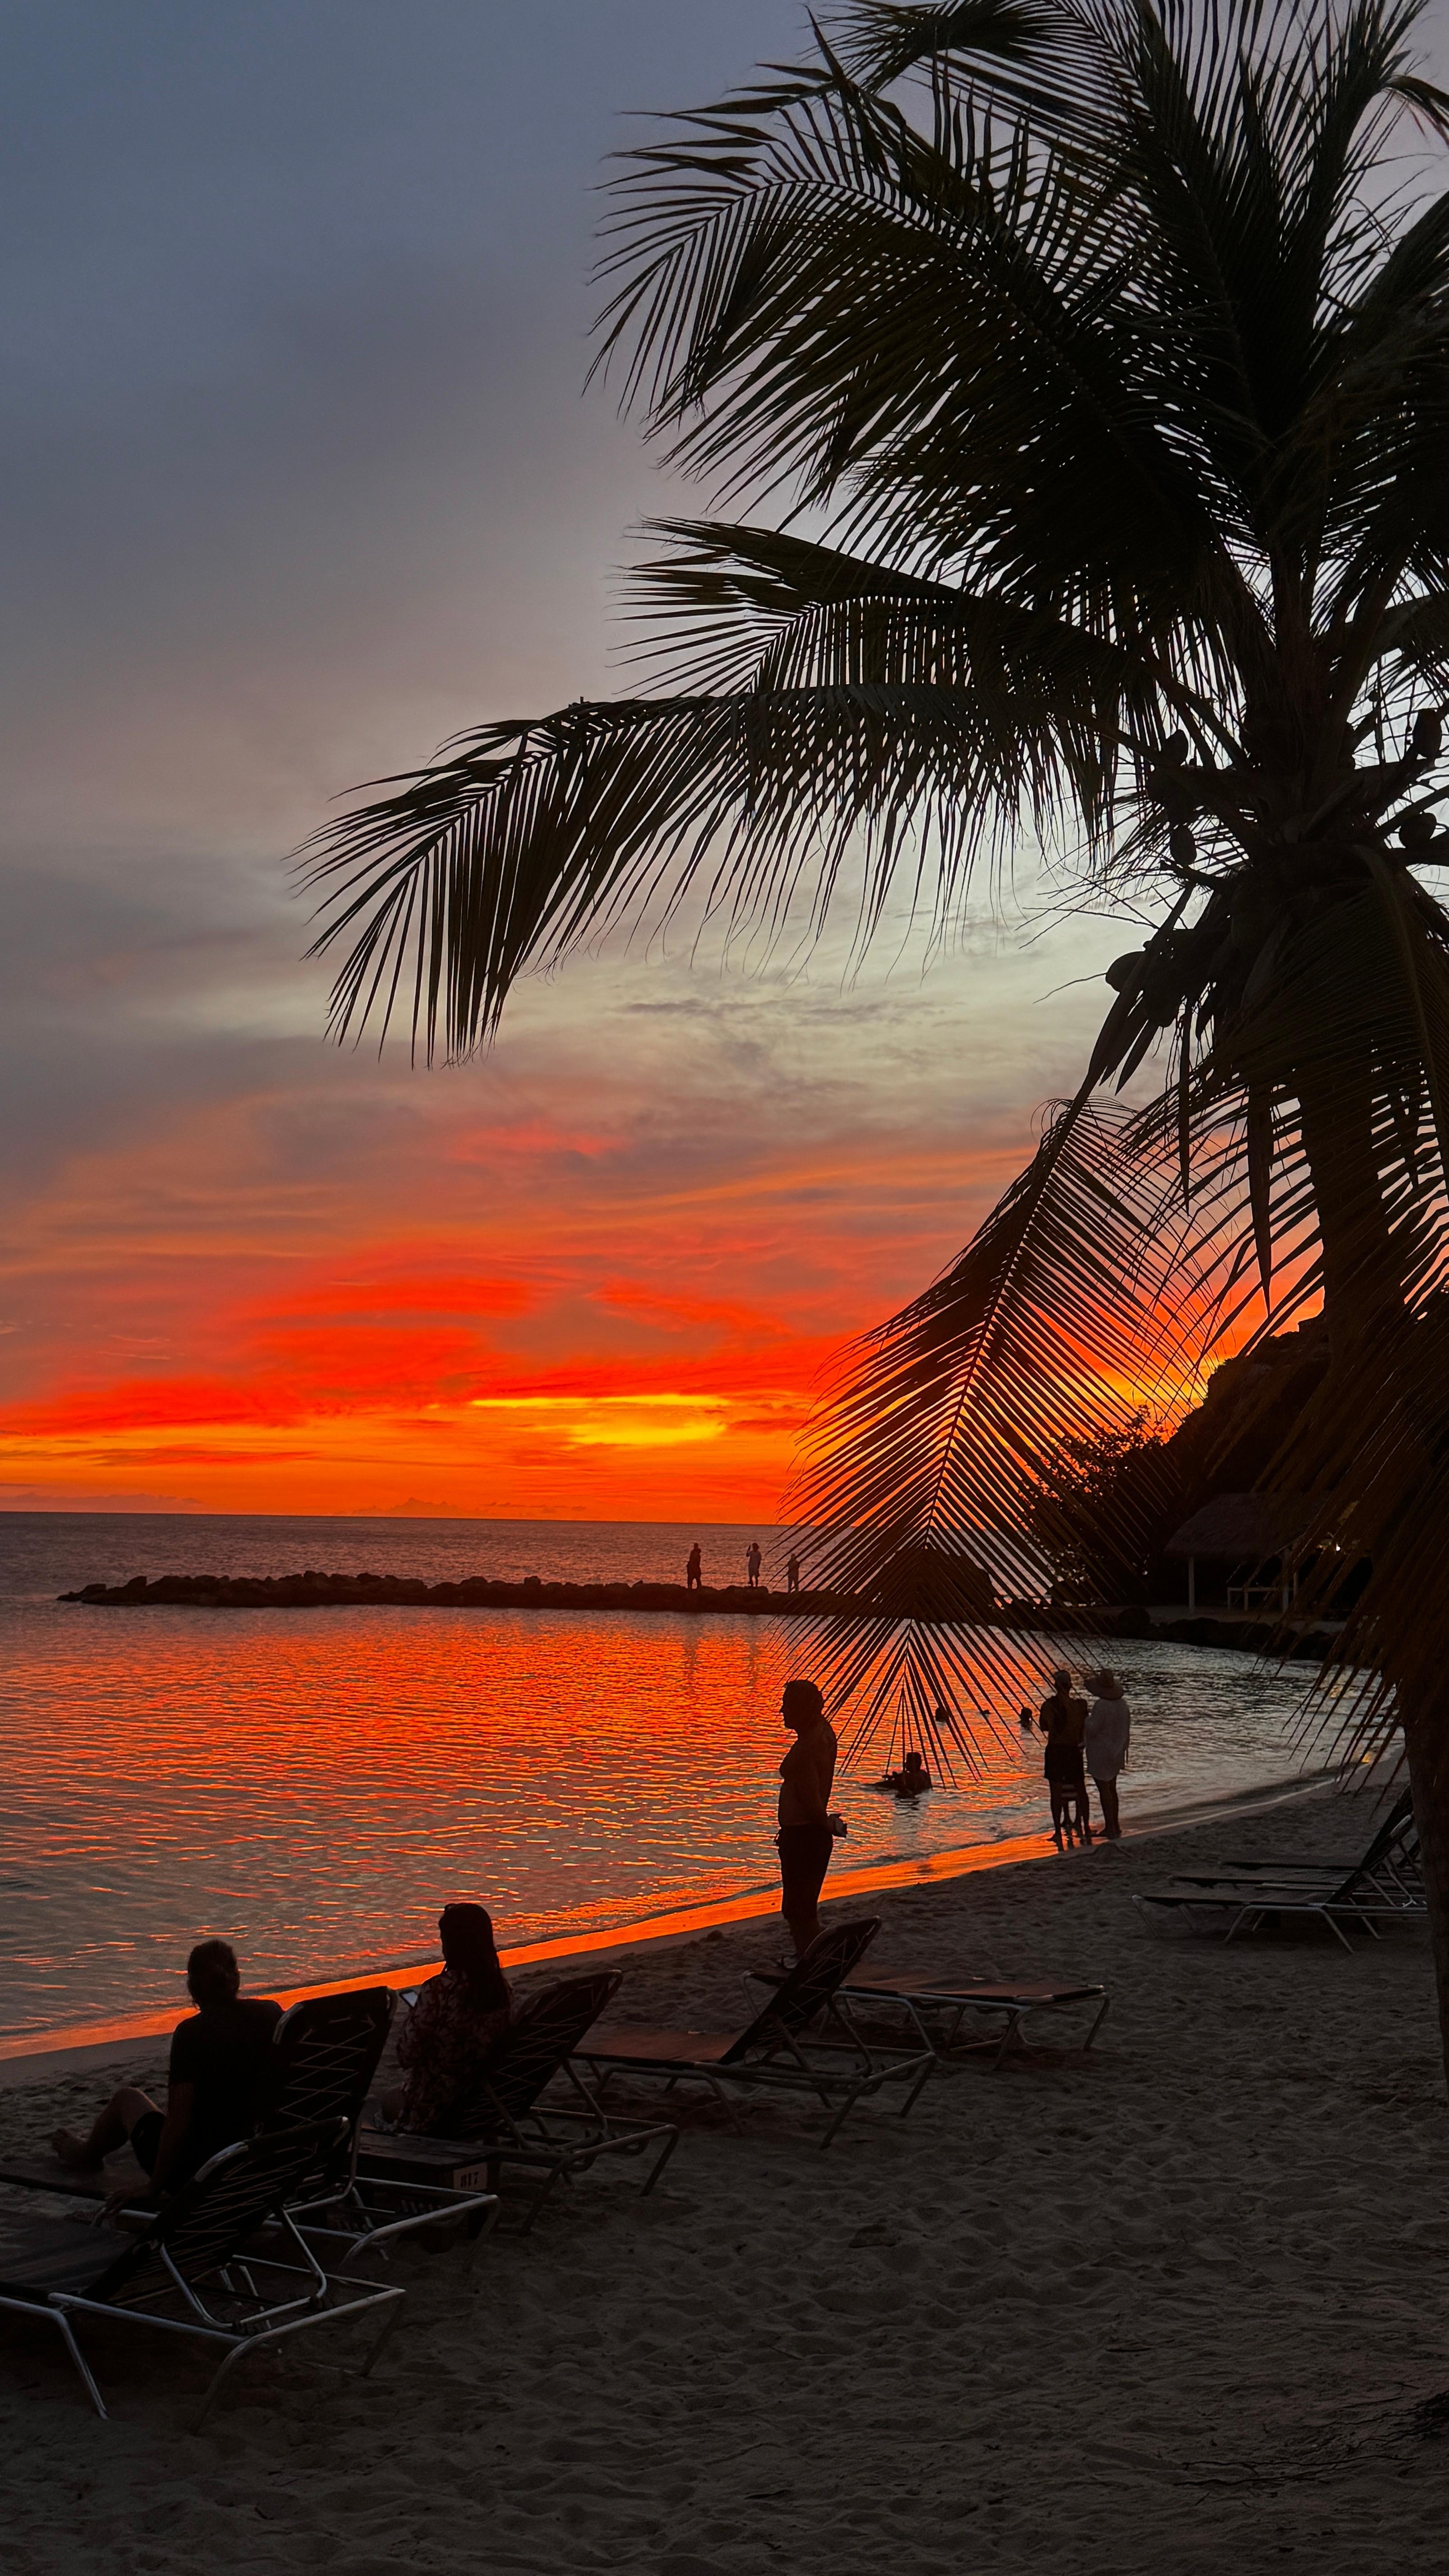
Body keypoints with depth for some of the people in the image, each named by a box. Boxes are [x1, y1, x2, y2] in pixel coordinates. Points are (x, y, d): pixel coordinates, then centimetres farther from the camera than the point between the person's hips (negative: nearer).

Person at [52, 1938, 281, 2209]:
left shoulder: (191, 2033, -19)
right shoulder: (270, 2014, -4)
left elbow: (179, 2122, -20)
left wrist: (153, 2188, -9)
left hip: (198, 2173, -5)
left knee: (126, 2097, 21)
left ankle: (87, 2155, 51)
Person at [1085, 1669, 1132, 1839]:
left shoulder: (1101, 1706, -24)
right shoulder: (1123, 1704, 1)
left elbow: (1092, 1729, -22)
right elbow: (1126, 1731, 9)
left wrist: (1086, 1717, -3)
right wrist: (1122, 1750, 19)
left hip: (1100, 1753, -8)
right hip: (1116, 1752, 8)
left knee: (1104, 1790, -1)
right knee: (1111, 1788, 19)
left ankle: (1111, 1829, 0)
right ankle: (1115, 1826, 26)